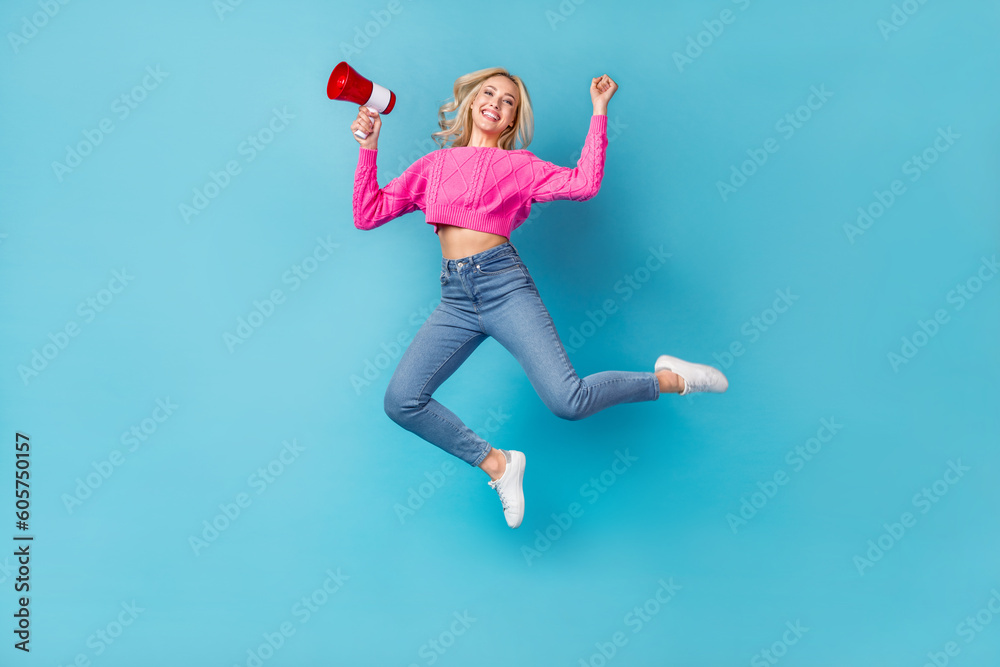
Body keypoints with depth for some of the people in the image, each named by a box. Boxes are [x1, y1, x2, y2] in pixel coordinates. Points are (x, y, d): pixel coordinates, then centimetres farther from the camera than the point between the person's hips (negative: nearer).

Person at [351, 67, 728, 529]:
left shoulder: (519, 165, 12)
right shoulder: (434, 165, 19)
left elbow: (583, 183, -5)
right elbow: (368, 214, 15)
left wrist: (599, 111, -2)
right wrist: (368, 147, 8)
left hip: (504, 283, -3)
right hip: (455, 298, 4)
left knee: (567, 400, -17)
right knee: (401, 400, -14)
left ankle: (669, 378, 10)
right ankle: (495, 462, 5)